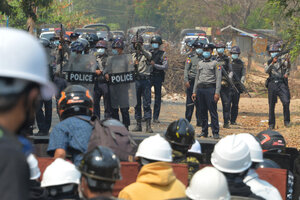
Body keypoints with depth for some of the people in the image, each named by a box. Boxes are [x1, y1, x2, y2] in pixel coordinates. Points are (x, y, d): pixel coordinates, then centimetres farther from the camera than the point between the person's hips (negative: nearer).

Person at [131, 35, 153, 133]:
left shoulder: (146, 53, 3)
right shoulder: (133, 56, 13)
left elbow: (148, 56, -22)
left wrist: (141, 48, -36)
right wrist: (134, 65, -13)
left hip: (146, 80, -4)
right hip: (136, 80, 4)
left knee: (147, 104, -6)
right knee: (137, 104, 5)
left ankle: (148, 125, -7)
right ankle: (138, 124, 11)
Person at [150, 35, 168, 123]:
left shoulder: (163, 54, 0)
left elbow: (165, 67, -8)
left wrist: (155, 65, -18)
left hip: (158, 77, -3)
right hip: (149, 76, 3)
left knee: (157, 97, 0)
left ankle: (155, 117, 4)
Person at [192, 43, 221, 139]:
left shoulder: (215, 63, 3)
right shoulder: (200, 63, 18)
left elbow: (218, 78, -3)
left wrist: (217, 92, -12)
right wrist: (194, 92, 13)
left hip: (210, 88, -5)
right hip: (200, 89, 5)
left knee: (213, 111, -7)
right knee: (202, 112, 6)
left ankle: (215, 133, -6)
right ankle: (204, 132, 12)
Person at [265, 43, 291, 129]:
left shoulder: (281, 61, 9)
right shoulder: (268, 63, 12)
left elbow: (288, 66, -11)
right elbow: (267, 70, -8)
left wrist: (288, 61, -33)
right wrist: (273, 62, -22)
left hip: (282, 84, -1)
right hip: (272, 84, 1)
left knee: (286, 102, -17)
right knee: (271, 105, 3)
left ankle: (287, 121, -5)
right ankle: (271, 124, 10)